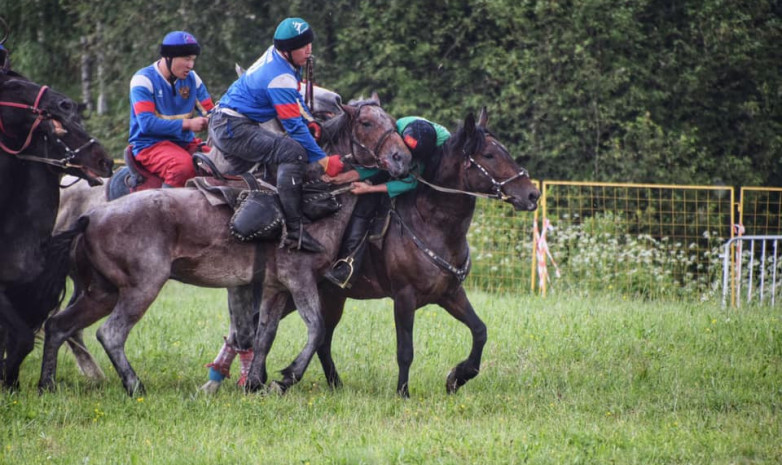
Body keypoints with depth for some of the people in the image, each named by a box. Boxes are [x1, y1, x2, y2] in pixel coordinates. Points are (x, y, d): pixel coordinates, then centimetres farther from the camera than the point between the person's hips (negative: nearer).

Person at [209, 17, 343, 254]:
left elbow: (295, 97, 21)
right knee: (294, 152, -22)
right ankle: (294, 230, -27)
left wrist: (310, 120, 6)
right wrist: (323, 160, -18)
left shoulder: (276, 55, 5)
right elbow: (294, 127, -21)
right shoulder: (281, 77, -23)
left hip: (221, 125, 11)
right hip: (233, 128, -11)